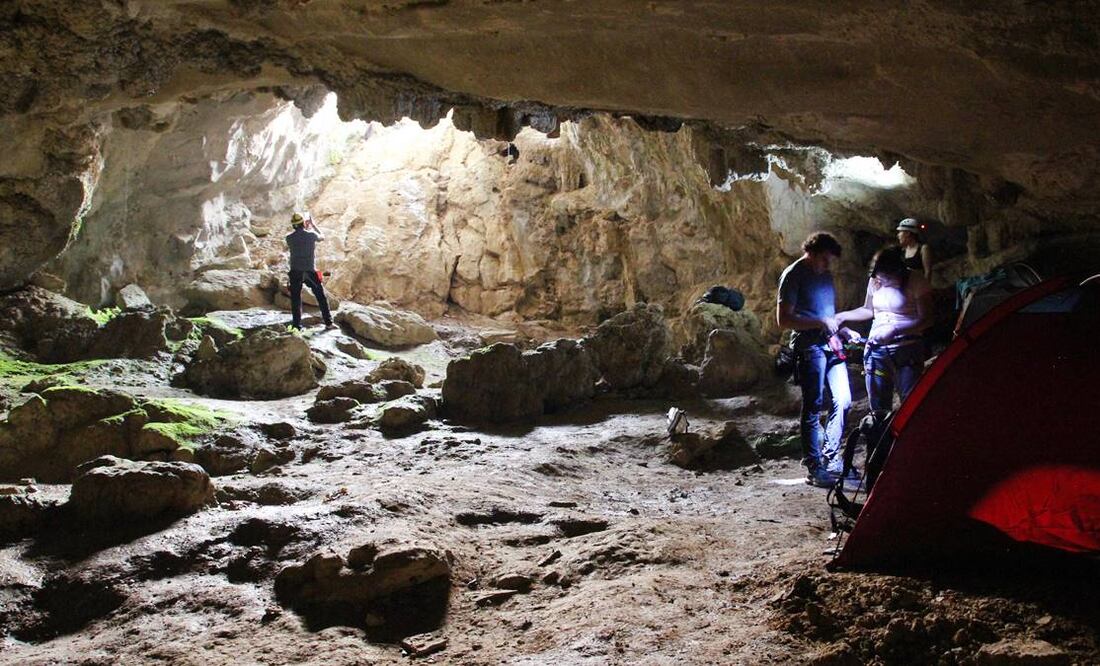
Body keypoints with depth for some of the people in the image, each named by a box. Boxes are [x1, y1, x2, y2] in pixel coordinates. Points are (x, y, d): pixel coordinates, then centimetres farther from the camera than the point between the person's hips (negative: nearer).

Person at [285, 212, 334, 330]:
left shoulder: (289, 237, -3)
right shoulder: (312, 235, -5)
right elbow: (322, 237, 16)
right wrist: (313, 225, 27)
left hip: (295, 271, 0)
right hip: (310, 271, 0)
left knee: (296, 298, 6)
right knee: (321, 296, 11)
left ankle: (297, 325, 3)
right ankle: (328, 322, 14)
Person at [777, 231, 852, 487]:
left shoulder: (825, 274, 15)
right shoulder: (793, 276, -8)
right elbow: (783, 319, -14)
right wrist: (820, 323, -18)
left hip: (830, 345, 8)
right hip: (809, 348, -7)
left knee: (842, 400, 7)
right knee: (813, 407, -3)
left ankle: (831, 458, 19)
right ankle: (814, 468, 3)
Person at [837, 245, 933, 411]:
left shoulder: (915, 281, -10)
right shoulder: (874, 281, 3)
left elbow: (925, 320, -11)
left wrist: (895, 329, -21)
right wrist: (843, 316, 9)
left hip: (907, 349, -4)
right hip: (877, 349, 5)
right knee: (878, 404, 9)